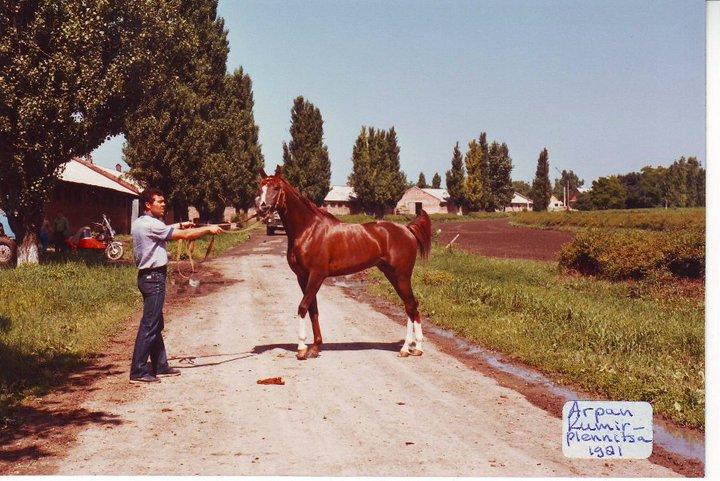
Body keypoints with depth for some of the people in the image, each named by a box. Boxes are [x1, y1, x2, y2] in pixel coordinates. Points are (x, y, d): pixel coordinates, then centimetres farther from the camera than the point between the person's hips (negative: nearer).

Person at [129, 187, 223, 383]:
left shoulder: (140, 223, 13)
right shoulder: (150, 224, -17)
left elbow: (163, 231, 30)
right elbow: (184, 235, -17)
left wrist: (179, 226, 20)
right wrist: (208, 229, -9)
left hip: (148, 276, 11)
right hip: (153, 277, -11)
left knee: (156, 324, 15)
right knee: (149, 325, -8)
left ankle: (160, 366, 22)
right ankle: (138, 371, -5)